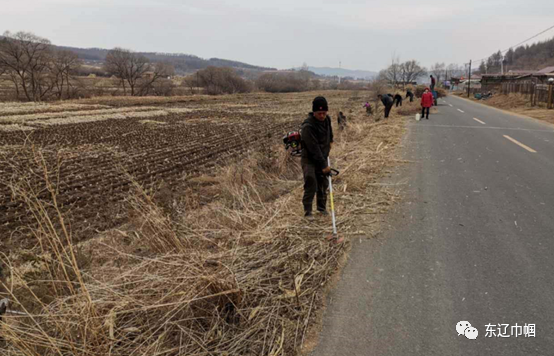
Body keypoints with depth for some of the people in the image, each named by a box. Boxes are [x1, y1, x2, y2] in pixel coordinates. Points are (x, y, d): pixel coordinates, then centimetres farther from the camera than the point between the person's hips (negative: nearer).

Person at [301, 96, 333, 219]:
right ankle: (307, 211, 0)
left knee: (323, 184, 12)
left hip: (323, 157, 7)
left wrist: (330, 141, 21)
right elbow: (314, 149, -27)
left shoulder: (326, 119, -3)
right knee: (311, 185, -11)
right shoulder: (308, 126, -26)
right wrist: (324, 165, -26)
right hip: (309, 159, -7)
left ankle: (322, 207, 28)